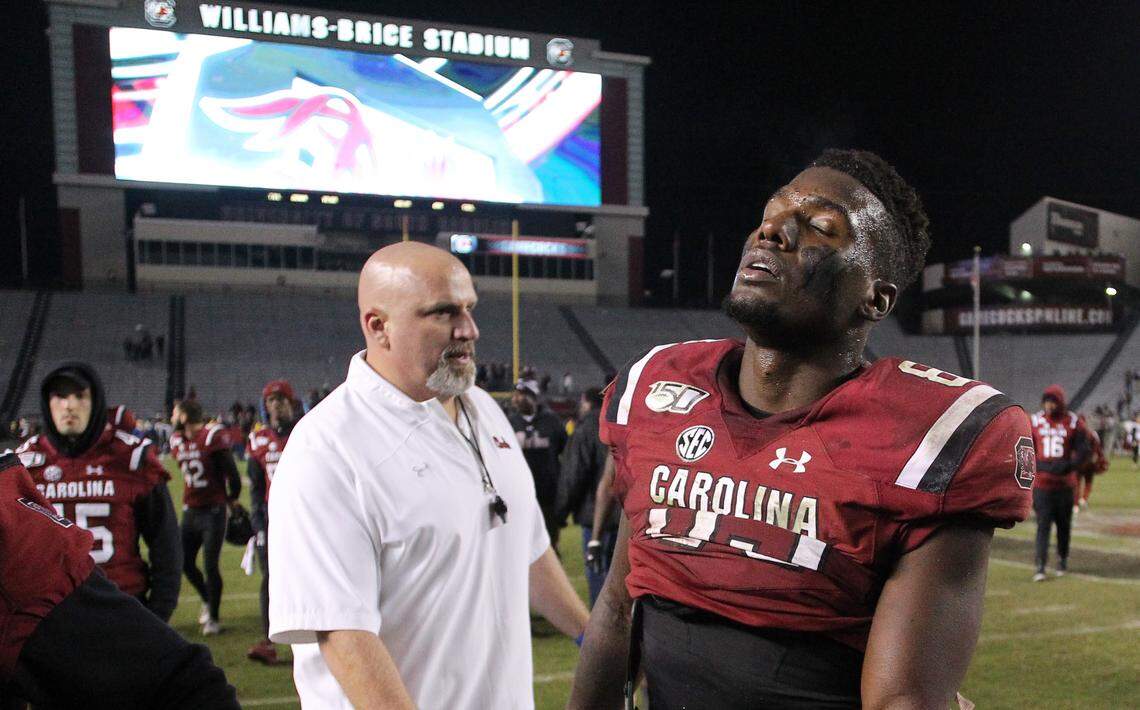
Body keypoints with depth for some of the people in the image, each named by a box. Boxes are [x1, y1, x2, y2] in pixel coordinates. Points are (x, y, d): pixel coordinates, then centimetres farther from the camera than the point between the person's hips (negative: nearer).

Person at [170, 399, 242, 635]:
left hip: (213, 511, -7)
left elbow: (231, 473, -11)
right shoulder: (177, 441, 7)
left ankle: (214, 618, 11)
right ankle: (207, 601, 35)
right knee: (185, 563, 11)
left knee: (210, 566, -4)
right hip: (190, 511, 7)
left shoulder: (212, 437, -15)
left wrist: (232, 499, 2)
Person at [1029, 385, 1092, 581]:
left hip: (1065, 483, 1)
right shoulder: (1035, 422, 1)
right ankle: (1040, 567, -8)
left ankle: (1062, 559, 31)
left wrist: (1067, 466, -21)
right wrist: (1038, 465, -8)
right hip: (1042, 484, -1)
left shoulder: (1074, 424, -2)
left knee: (1064, 524, 12)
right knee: (1043, 524, -7)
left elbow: (1085, 452, -5)